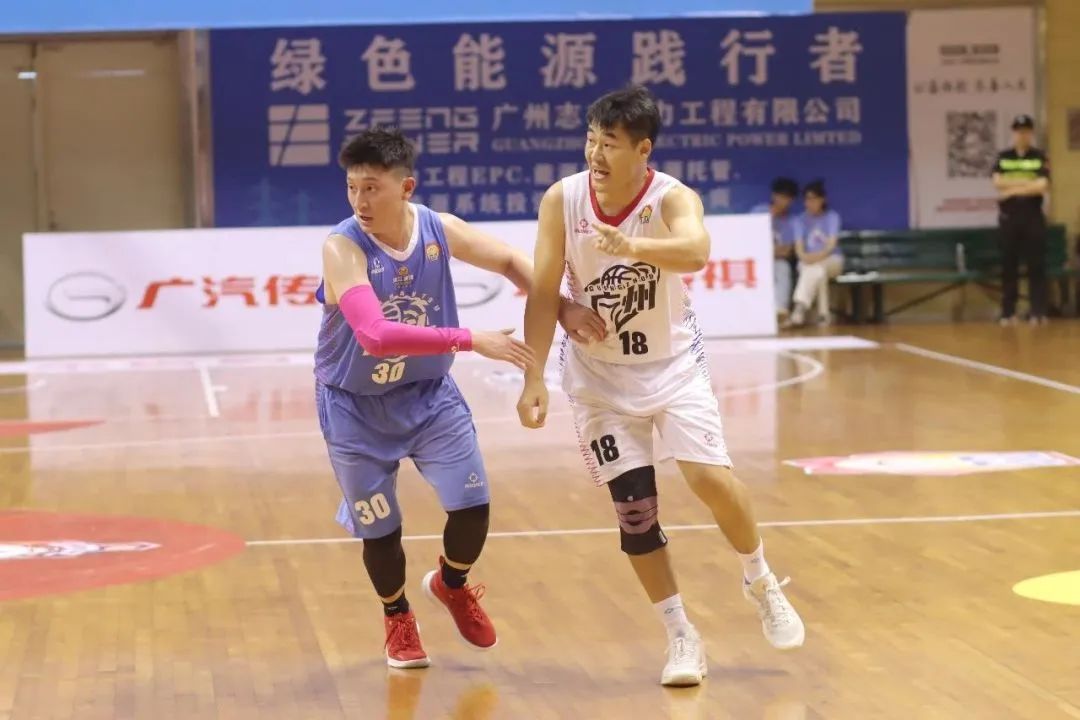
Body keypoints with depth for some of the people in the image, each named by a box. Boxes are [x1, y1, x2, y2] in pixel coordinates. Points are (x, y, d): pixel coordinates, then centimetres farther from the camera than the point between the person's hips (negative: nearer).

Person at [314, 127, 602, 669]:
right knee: (379, 526, 6)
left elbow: (510, 261, 7)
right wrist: (470, 341, -42)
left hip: (429, 394, 3)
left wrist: (560, 310, -4)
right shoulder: (342, 248, -27)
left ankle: (451, 585, 32)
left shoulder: (440, 231, -12)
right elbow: (376, 335, -40)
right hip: (355, 406, -3)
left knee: (473, 505, -2)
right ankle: (398, 620, 35)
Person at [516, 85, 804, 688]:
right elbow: (544, 294, -9)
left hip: (674, 364, -2)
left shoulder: (673, 198, -22)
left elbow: (695, 252, -45)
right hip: (600, 376, 2)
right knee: (634, 508, -1)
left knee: (711, 477, -16)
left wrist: (633, 247, -64)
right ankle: (682, 638, 12)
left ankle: (762, 583, 13)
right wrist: (534, 379, -13)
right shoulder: (563, 199, -14)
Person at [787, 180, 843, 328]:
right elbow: (799, 246, -4)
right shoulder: (802, 219, 5)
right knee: (818, 272, -36)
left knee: (816, 267, -37)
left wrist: (818, 256, -32)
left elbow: (832, 244, -13)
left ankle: (800, 310, -43)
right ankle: (823, 314, -41)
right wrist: (804, 256, -28)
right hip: (808, 262, 1)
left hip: (831, 260, -1)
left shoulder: (832, 216, -1)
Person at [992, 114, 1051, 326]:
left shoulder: (1040, 158, 2)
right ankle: (1008, 313, 9)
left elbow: (1042, 186, -12)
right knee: (1009, 266, 4)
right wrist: (1028, 183, -11)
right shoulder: (1003, 157, 7)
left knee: (1036, 266, -3)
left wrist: (1012, 189, -12)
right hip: (1008, 217, 2)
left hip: (1033, 217, -2)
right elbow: (998, 182, -8)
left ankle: (1038, 313, -2)